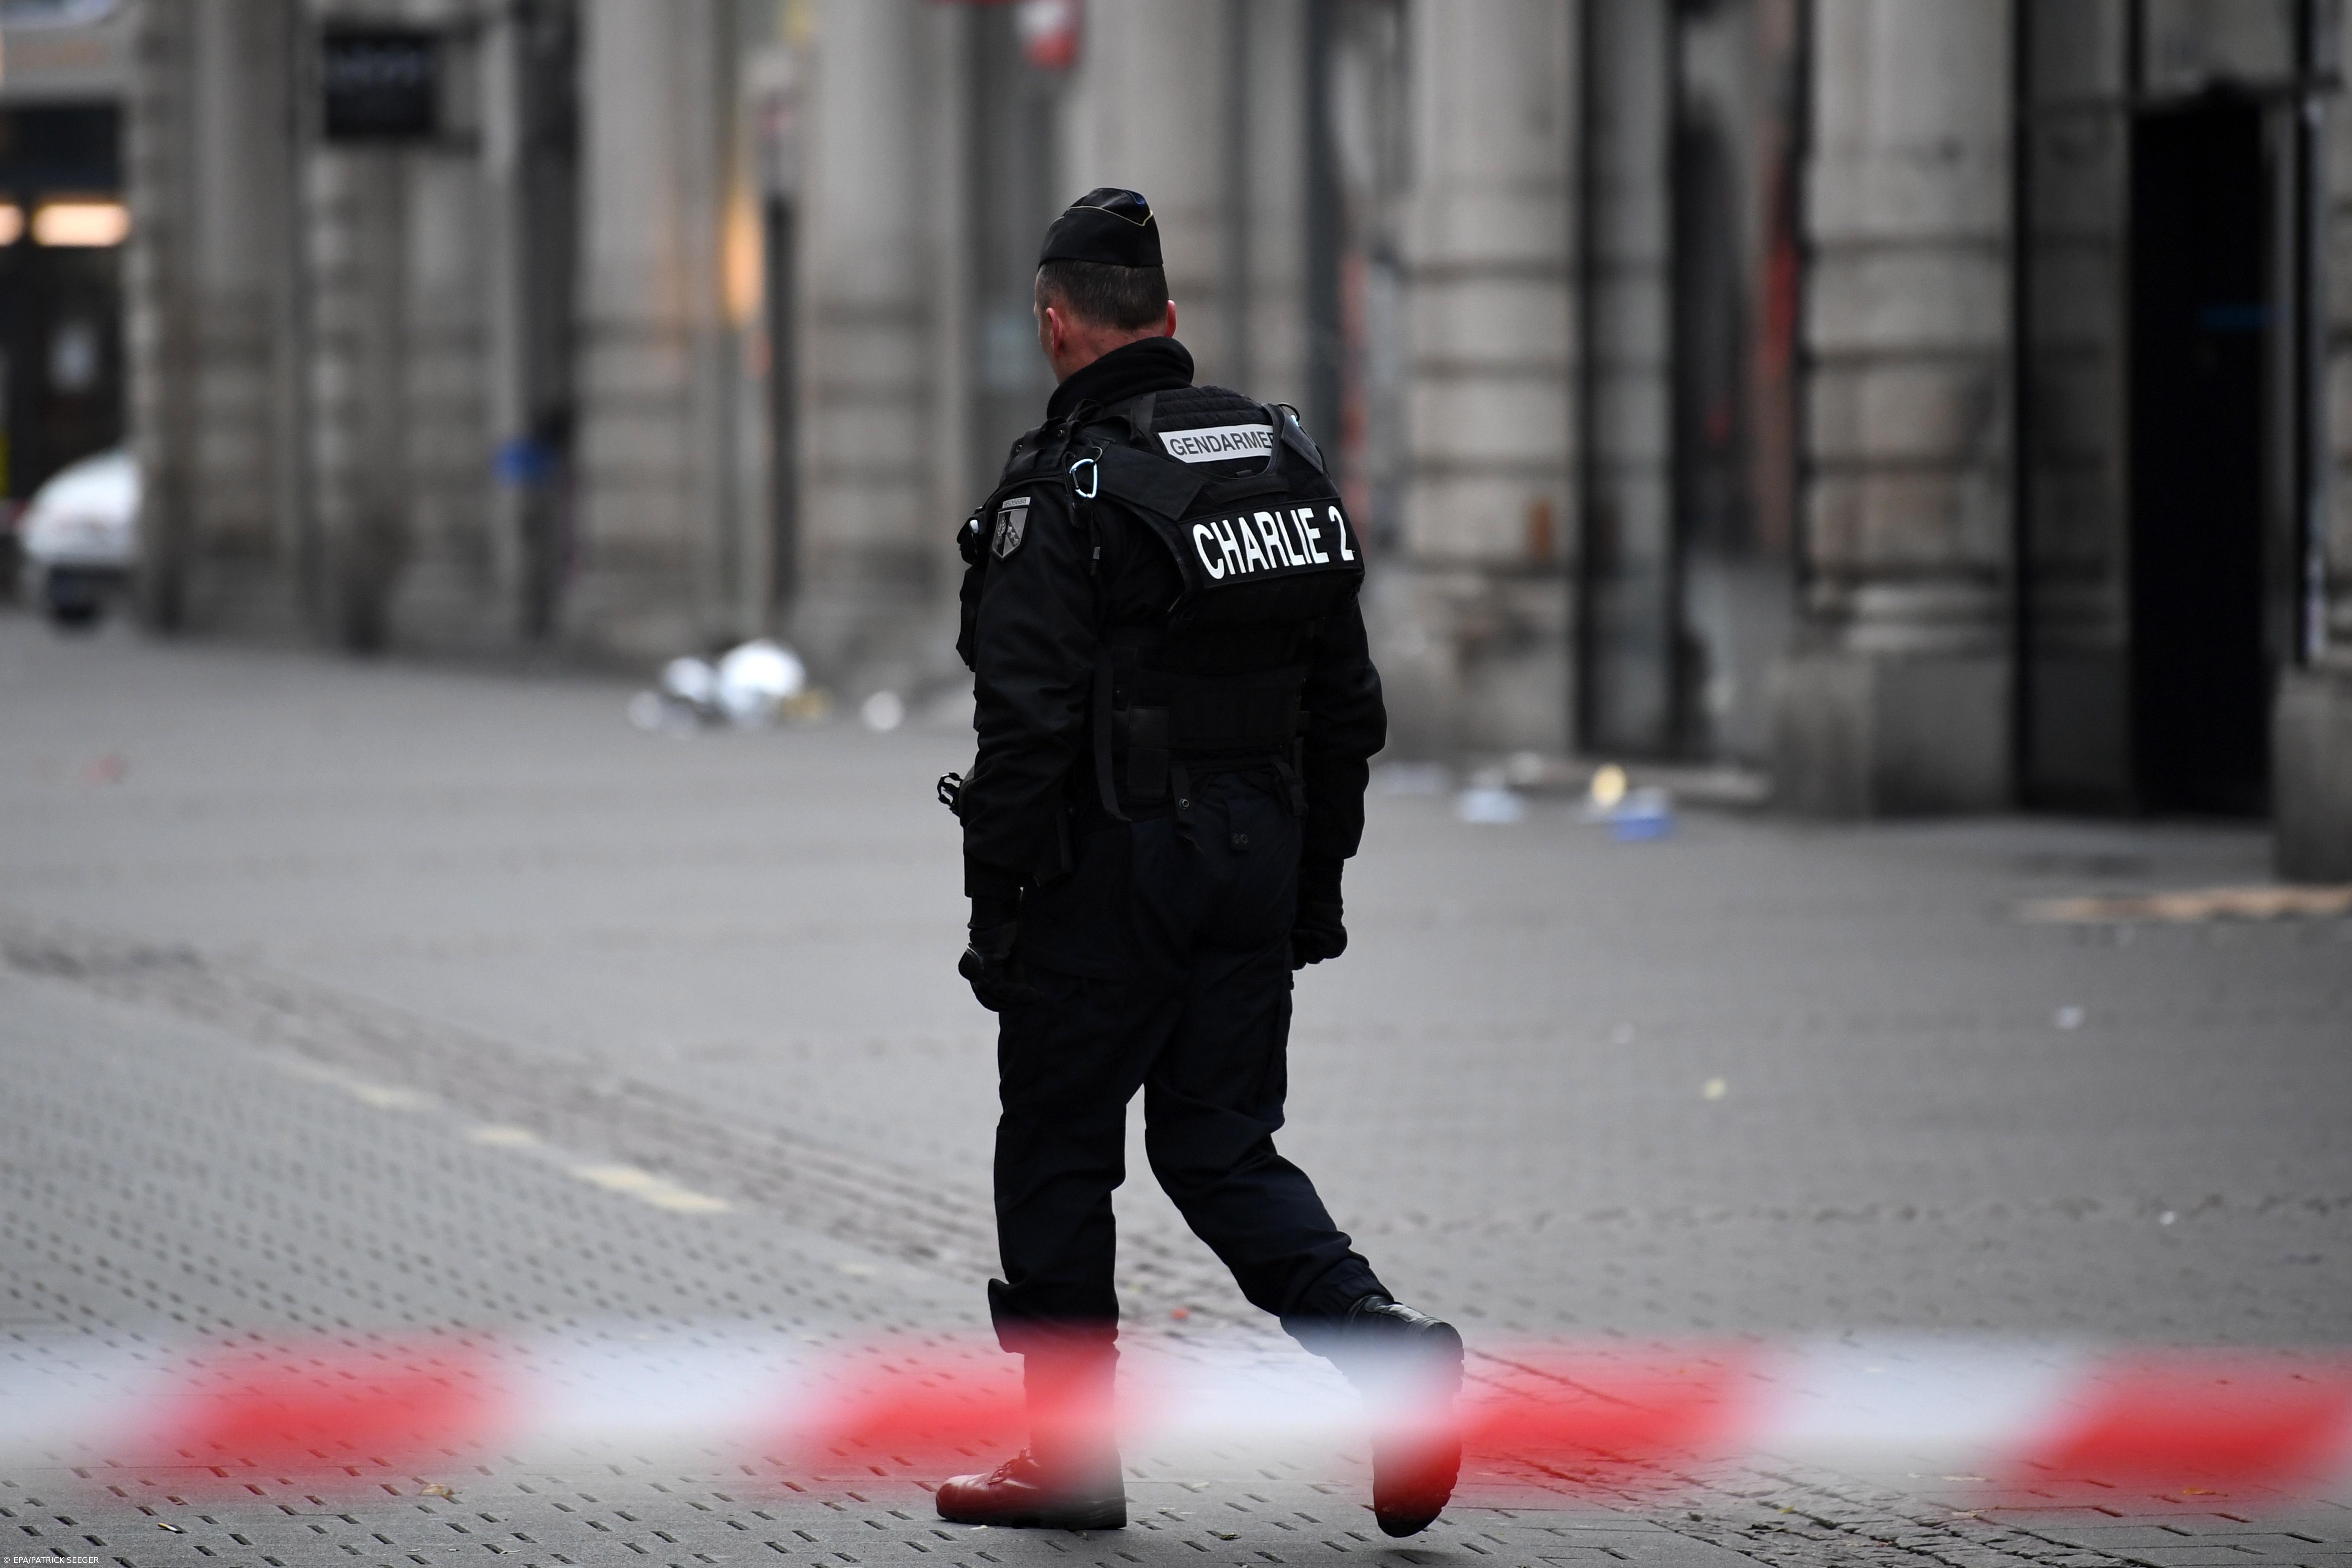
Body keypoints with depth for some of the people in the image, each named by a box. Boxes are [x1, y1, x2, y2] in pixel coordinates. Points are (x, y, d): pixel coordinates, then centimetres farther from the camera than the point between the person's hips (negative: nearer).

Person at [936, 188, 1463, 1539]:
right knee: (1222, 1146, 12)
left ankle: (1073, 1454, 13)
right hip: (1258, 862, 6)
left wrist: (997, 909, -11)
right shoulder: (1287, 462, 8)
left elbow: (1029, 725, -18)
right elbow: (1349, 704, 12)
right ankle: (1390, 1357, -9)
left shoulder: (1064, 489, -14)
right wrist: (1318, 877, 18)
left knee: (1056, 1157, 7)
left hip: (1109, 870, -6)